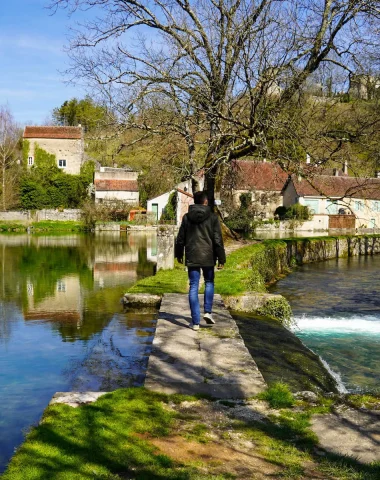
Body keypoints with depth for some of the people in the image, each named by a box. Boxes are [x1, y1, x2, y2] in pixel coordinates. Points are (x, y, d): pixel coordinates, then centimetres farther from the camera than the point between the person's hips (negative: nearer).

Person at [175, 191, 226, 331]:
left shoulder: (187, 217, 2)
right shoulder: (212, 217, -5)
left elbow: (180, 238, 7)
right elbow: (218, 240, -7)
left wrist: (179, 254, 20)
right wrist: (221, 258, -2)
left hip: (192, 257, 1)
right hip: (208, 256, -1)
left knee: (193, 287, 3)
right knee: (209, 283, 20)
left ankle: (195, 321, 2)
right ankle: (208, 312, 7)